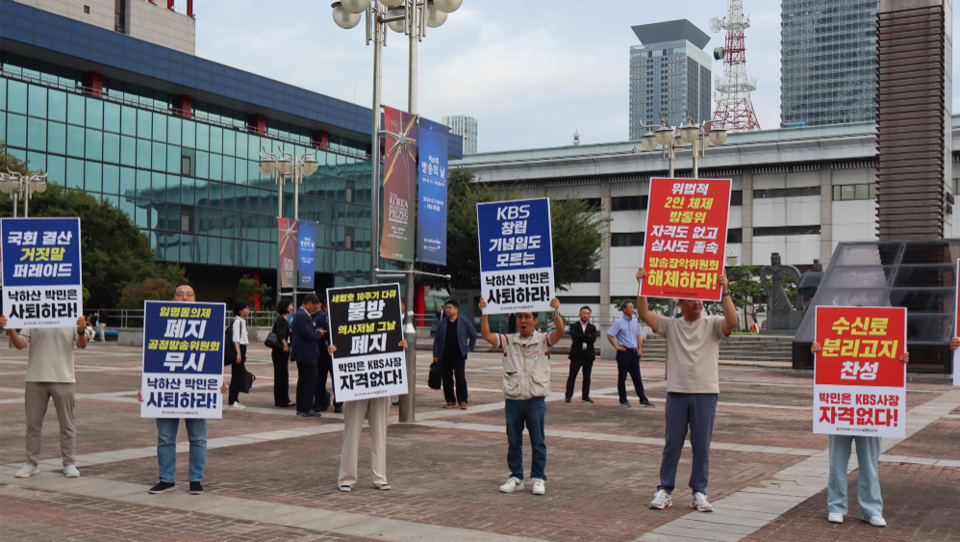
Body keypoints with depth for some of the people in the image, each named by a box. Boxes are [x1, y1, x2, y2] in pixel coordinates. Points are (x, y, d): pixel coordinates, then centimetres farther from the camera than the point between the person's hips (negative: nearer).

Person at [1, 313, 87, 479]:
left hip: (64, 379, -1)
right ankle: (32, 463, 20)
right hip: (36, 379, 1)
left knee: (67, 423, 4)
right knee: (33, 422, 8)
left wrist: (81, 331, -24)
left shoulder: (71, 322, 5)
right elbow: (20, 344, -1)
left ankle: (69, 463, 13)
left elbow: (82, 345, -4)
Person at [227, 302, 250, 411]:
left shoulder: (242, 321, 18)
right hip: (238, 348, -10)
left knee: (239, 375, 9)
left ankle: (235, 400, 13)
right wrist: (238, 353, -23)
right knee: (236, 375, -9)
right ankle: (232, 402, -8)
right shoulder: (237, 321, -11)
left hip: (242, 348, 10)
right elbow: (236, 338, -18)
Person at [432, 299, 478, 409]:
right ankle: (450, 401, 12)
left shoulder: (464, 322, 3)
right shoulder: (441, 324, 8)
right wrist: (435, 355, 6)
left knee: (460, 378, -6)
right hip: (445, 356, 3)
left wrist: (470, 348, 6)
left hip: (459, 355, -3)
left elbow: (473, 334, 13)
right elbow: (437, 340, 11)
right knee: (447, 378, 3)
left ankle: (463, 401, -1)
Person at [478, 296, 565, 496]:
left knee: (538, 441, 4)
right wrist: (484, 313, -15)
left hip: (536, 400, -2)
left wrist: (555, 311, -29)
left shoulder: (542, 340, 2)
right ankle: (516, 478, 19)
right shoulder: (508, 341, 7)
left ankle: (539, 478, 15)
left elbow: (560, 332, -16)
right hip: (513, 399, 2)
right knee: (513, 442, 9)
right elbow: (486, 335, -4)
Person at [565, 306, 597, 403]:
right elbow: (574, 335, -17)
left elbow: (593, 339, -7)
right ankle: (568, 396, 0)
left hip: (588, 355, 3)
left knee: (587, 376, 6)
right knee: (572, 376, -3)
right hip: (576, 354, -3)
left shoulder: (592, 327, 11)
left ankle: (585, 396, 13)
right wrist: (587, 336, -13)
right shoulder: (574, 326, 4)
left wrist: (580, 338, -11)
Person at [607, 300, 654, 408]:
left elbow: (639, 335, 18)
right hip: (624, 352, -6)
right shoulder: (619, 322, -7)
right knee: (622, 378, 2)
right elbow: (609, 335, -10)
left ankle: (643, 400, 7)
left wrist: (640, 349, 8)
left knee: (637, 377, 6)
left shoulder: (635, 321, 12)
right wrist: (617, 346, -11)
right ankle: (623, 400, 9)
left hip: (634, 352, 6)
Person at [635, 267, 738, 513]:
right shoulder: (671, 326, 7)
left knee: (702, 445, 4)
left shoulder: (713, 324, 4)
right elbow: (644, 314, -4)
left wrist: (725, 291, -22)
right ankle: (664, 490, 14)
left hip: (706, 393, 0)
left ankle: (699, 493, 13)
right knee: (672, 443, 6)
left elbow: (732, 321, -16)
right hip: (677, 391, 1)